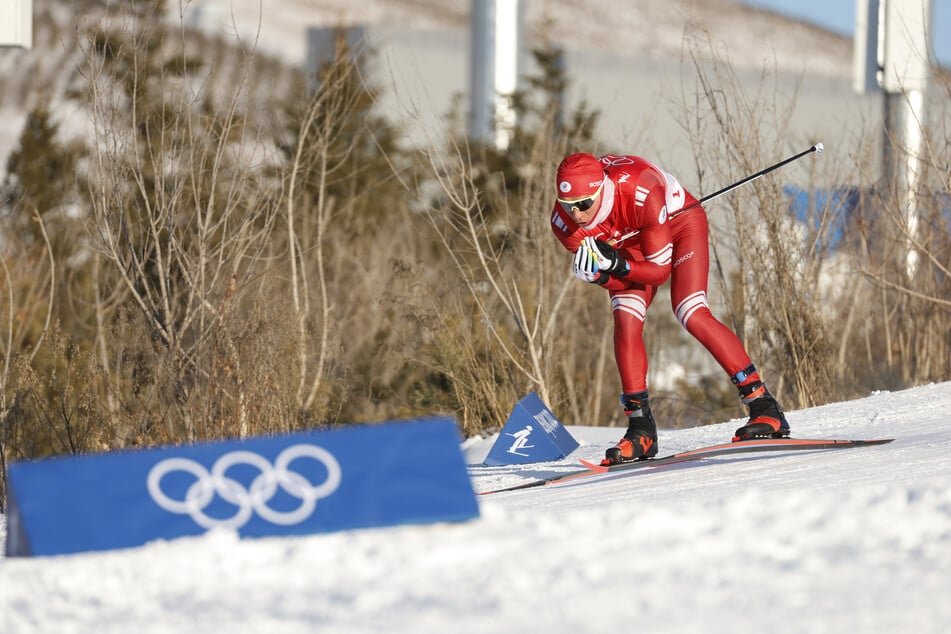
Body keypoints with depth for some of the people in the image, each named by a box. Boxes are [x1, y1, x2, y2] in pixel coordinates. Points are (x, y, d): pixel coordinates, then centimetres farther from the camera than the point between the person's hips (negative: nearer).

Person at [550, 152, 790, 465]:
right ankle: (641, 430, -9)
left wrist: (616, 266, -45)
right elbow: (617, 282, -18)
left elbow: (660, 271, -31)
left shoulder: (640, 192, -42)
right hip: (631, 241, 4)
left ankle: (765, 407, -18)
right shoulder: (564, 222, -27)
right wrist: (597, 272, -40)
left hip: (679, 221, -4)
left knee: (691, 313, -21)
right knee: (625, 319, -16)